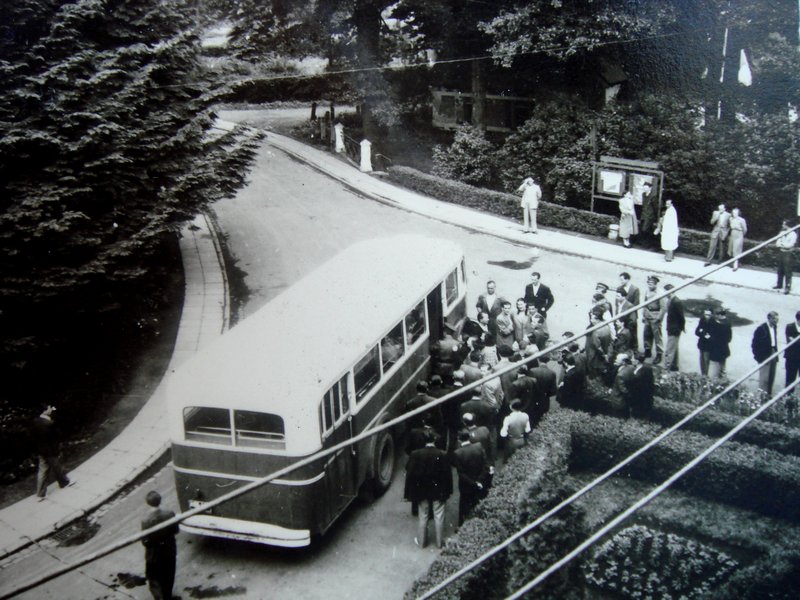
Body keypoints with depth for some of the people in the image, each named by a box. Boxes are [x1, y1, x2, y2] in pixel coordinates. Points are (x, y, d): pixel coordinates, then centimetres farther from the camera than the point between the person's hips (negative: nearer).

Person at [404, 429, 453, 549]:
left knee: (423, 517, 16)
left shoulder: (415, 454, -15)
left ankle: (421, 541, 28)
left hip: (422, 490, 1)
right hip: (438, 491, -1)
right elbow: (447, 475, -10)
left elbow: (410, 474, -10)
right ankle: (439, 542, 25)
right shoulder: (442, 455, -16)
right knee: (439, 516, 13)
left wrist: (409, 493, -2)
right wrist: (447, 491, 2)